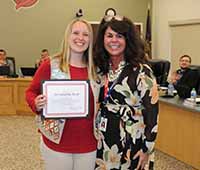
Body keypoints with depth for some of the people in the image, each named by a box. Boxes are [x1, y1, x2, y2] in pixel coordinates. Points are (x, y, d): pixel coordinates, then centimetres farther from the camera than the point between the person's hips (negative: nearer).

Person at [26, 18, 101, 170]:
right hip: (57, 143, -3)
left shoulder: (95, 69, 3)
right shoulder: (50, 65, -9)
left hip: (88, 144, 4)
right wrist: (36, 105, -21)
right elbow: (31, 92, -2)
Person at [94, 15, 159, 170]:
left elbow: (153, 111, -12)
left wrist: (147, 149, -12)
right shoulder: (101, 69, 4)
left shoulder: (141, 71, -12)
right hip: (101, 142, 5)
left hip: (130, 145, -5)